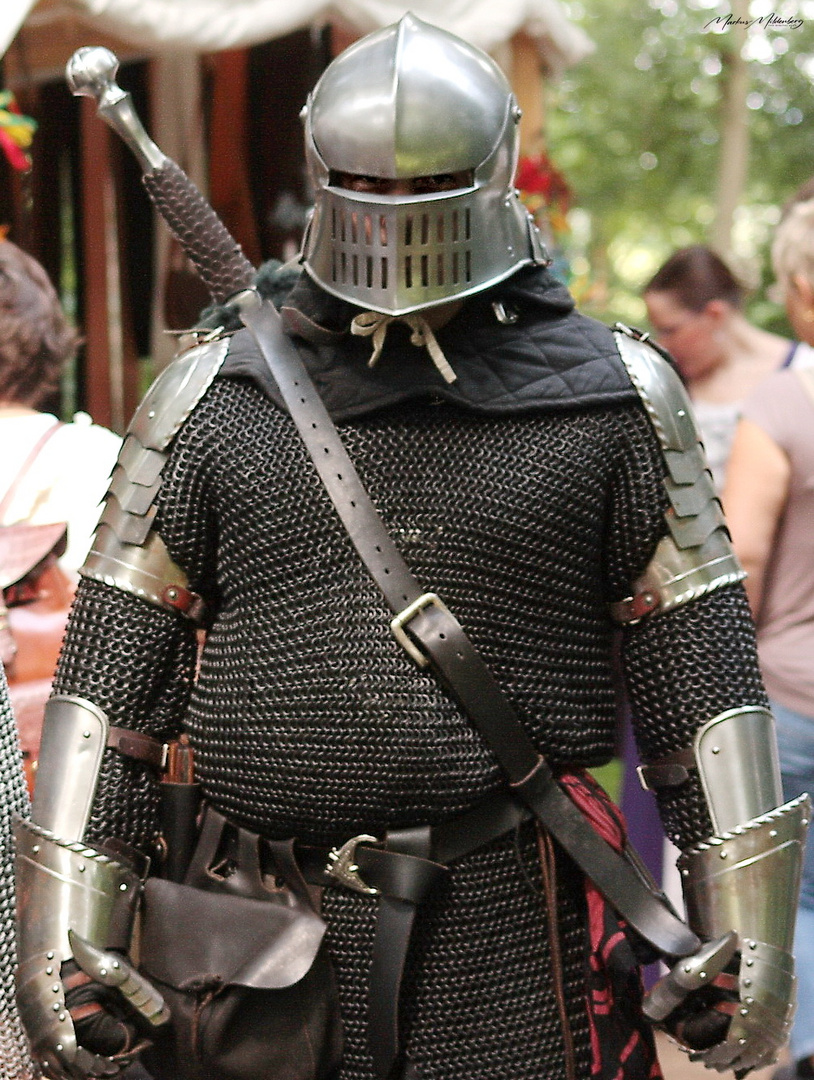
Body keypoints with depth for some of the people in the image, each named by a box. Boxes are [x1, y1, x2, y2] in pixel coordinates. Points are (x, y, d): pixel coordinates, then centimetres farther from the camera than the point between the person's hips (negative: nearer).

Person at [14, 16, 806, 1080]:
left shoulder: (611, 397, 1)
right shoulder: (215, 397, 3)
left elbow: (699, 659, 2)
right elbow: (115, 660, 2)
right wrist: (67, 926, -3)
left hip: (518, 939, 0)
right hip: (272, 934, 1)